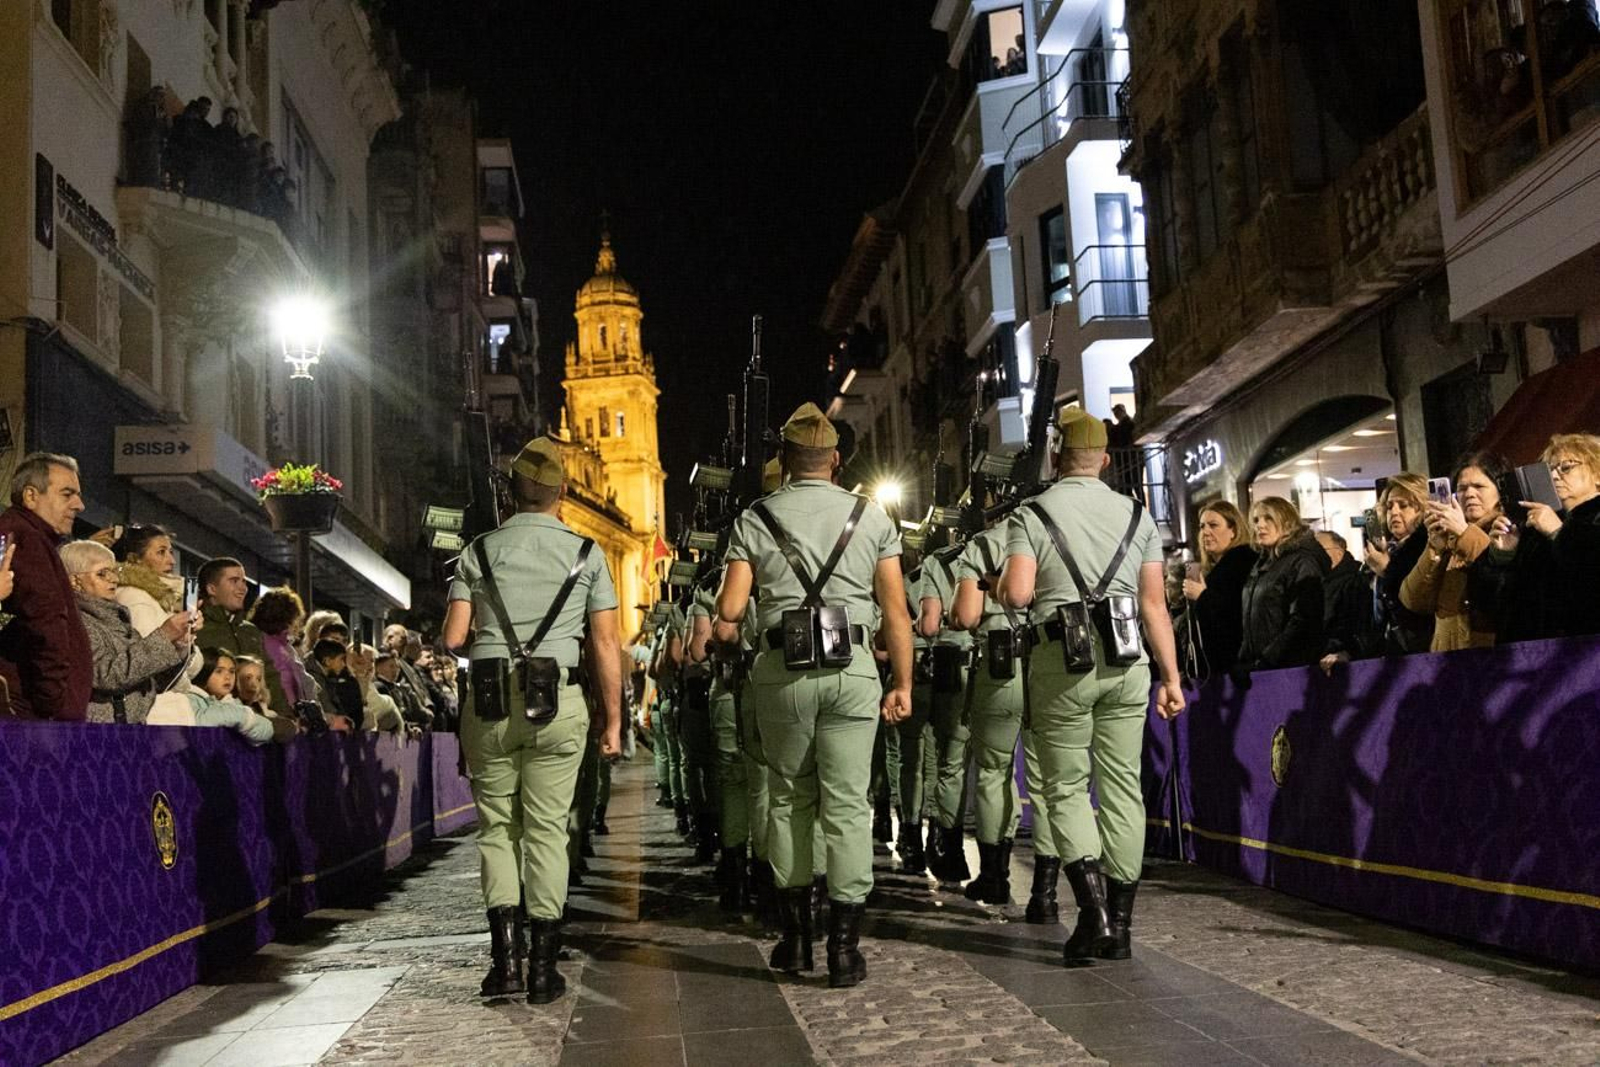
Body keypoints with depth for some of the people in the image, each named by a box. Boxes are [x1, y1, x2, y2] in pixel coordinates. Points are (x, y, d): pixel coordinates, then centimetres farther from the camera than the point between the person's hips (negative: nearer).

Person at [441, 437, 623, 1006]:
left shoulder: (480, 550, 6)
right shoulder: (585, 552, 5)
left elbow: (452, 638, 0)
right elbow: (605, 645, 2)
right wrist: (613, 722, 7)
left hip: (490, 701, 1)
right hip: (558, 702, 0)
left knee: (497, 827, 10)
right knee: (547, 829, 4)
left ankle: (505, 957, 2)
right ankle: (544, 967, 6)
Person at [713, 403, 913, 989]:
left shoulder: (754, 519, 3)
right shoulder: (871, 516, 6)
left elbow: (729, 610, -4)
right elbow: (896, 611, 2)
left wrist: (726, 626, 19)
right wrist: (902, 683, 6)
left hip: (783, 672, 0)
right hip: (851, 670, 0)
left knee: (788, 798, 13)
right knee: (847, 805, 2)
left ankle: (795, 935, 19)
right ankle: (844, 945, 2)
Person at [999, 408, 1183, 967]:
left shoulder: (1031, 515, 0)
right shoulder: (1136, 515, 10)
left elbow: (1017, 594, -13)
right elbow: (1155, 604, 7)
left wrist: (1002, 585, 10)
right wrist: (1171, 677, 10)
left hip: (1062, 661, -3)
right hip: (1127, 663, 3)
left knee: (1066, 787, 5)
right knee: (1123, 786, 8)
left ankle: (1093, 907, -10)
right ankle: (1119, 924, 12)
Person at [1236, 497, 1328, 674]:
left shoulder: (1301, 562, -7)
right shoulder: (1261, 565, 17)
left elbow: (1301, 622, -17)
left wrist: (1267, 661, -20)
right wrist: (1243, 661, 8)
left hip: (1289, 667, -7)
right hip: (1257, 666, 7)